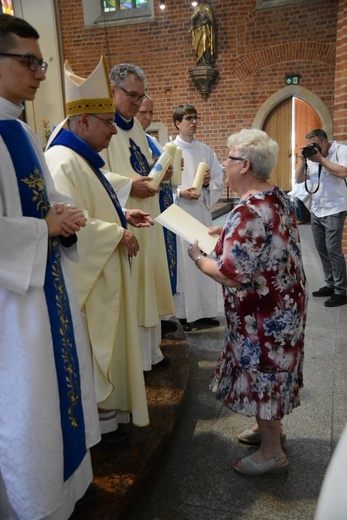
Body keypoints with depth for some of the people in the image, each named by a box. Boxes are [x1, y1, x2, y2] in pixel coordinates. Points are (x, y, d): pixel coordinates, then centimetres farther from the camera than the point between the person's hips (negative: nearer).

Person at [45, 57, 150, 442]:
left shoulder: (83, 157, 13)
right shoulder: (63, 162, -21)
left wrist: (123, 215, 10)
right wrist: (118, 234, -19)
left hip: (103, 270, 11)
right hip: (85, 273, -11)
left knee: (107, 342, 19)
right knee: (95, 344, 3)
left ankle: (108, 406, 37)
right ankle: (99, 421, 21)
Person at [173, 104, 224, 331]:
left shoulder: (206, 150, 13)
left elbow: (219, 179, 12)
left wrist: (208, 182, -8)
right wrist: (180, 192, -18)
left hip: (202, 209, 4)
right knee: (183, 262, -2)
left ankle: (206, 309, 19)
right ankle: (184, 313, 9)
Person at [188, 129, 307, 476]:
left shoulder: (247, 212, -28)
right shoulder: (279, 197, 2)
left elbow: (230, 276, -29)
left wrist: (198, 257, -12)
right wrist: (226, 233, 10)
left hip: (263, 314, -9)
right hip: (286, 302, 9)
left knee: (261, 374, 8)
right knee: (272, 370, 24)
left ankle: (271, 454, 28)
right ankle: (270, 428, 46)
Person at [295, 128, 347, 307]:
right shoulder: (311, 156, 9)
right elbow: (298, 179, 9)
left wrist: (321, 159, -18)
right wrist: (303, 160, -6)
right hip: (316, 211, 7)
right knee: (322, 249, 11)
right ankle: (330, 285, 23)